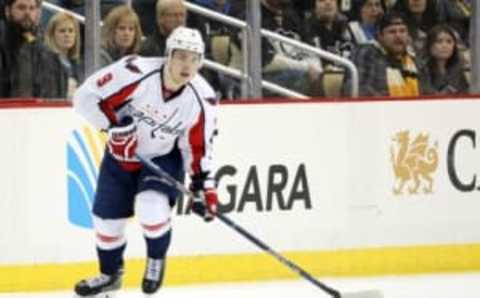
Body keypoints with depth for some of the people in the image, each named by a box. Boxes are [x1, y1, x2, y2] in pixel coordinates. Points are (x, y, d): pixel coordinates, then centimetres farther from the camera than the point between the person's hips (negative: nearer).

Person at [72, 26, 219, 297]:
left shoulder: (202, 100, -20)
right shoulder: (134, 72, -30)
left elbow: (199, 147, -7)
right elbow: (86, 96, -23)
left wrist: (204, 185, -12)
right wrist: (113, 124, -33)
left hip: (163, 158, -1)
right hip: (120, 156, 1)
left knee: (152, 207, -27)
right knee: (107, 220, 9)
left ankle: (156, 260, 5)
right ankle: (110, 274, 39)